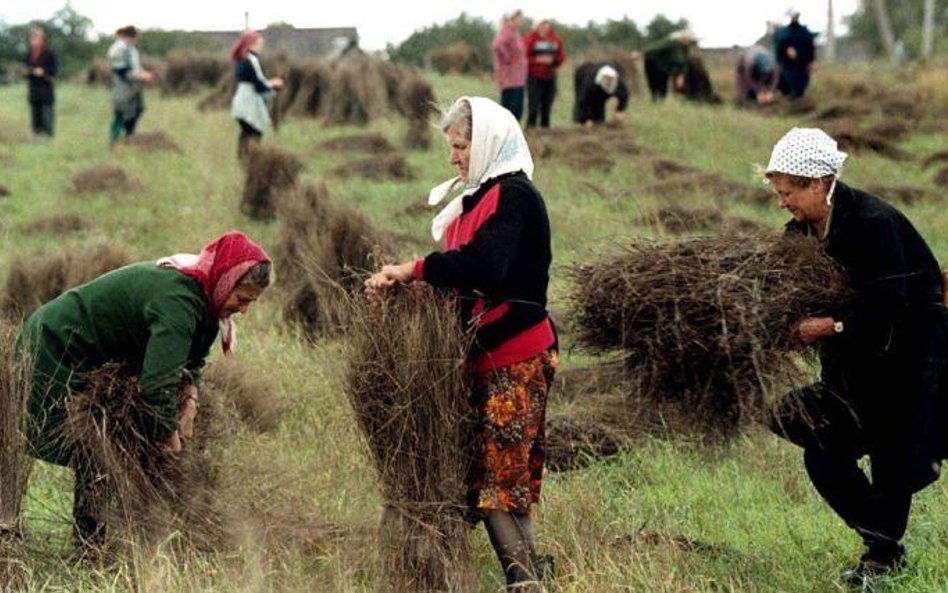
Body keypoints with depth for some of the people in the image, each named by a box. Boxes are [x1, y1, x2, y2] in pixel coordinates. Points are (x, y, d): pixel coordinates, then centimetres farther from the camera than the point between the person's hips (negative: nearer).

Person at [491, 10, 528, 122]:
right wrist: (507, 59, -22)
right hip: (509, 76, -10)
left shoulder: (515, 32, 17)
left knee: (518, 110, 10)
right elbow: (496, 46, -33)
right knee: (509, 108, -11)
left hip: (518, 78, 10)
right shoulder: (505, 32, -14)